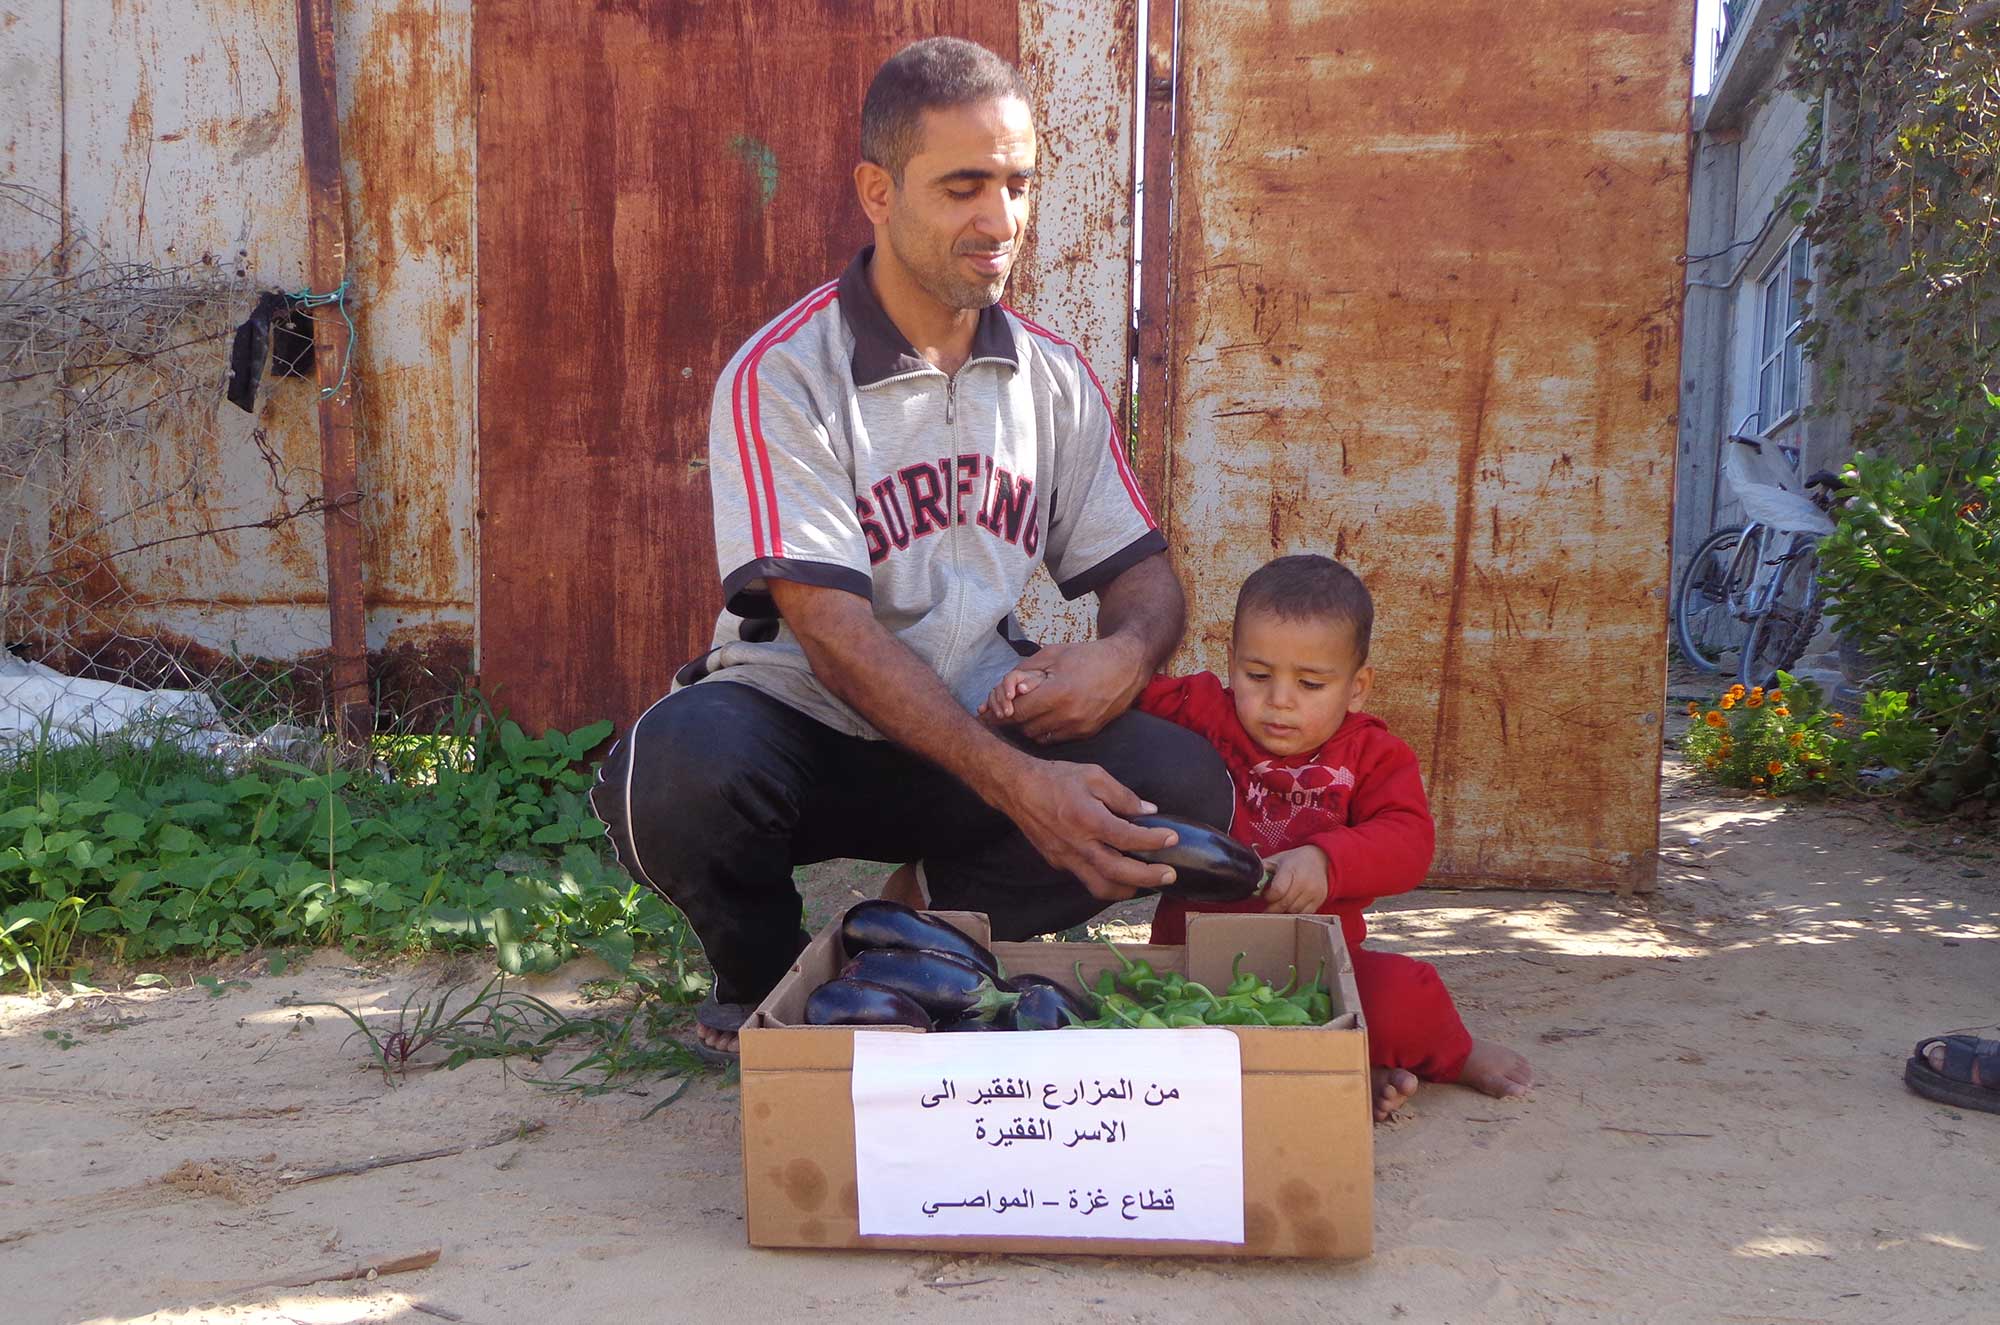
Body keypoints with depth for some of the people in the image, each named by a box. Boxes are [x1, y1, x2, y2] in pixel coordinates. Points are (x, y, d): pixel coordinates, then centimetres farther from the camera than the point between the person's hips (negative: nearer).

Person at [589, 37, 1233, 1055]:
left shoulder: (1054, 378, 5)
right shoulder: (782, 377, -13)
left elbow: (1144, 572, 8)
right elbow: (832, 628, -22)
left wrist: (1126, 652, -19)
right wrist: (1015, 783, -34)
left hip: (983, 733, 4)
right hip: (803, 732, -4)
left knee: (1179, 780, -22)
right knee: (683, 764, -37)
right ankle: (764, 983, -1)